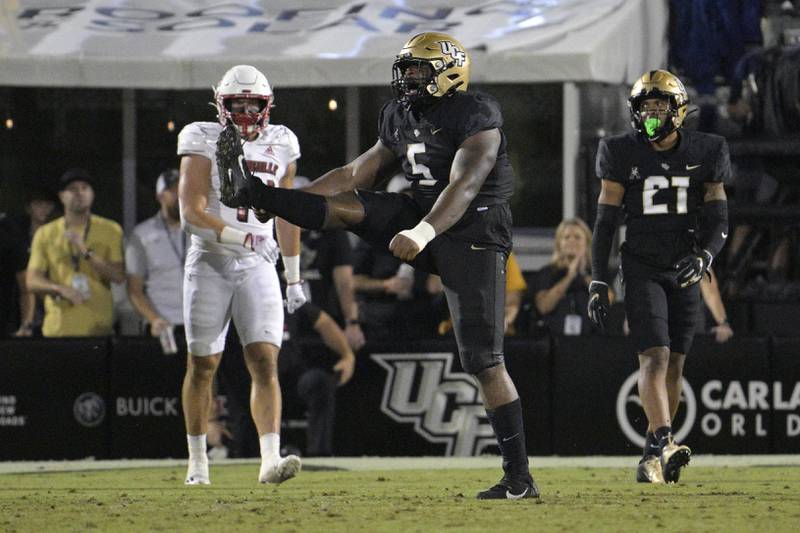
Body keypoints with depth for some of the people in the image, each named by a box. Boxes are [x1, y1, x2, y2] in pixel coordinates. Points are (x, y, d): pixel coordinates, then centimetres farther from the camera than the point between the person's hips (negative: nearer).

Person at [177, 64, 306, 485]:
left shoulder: (280, 146, 7)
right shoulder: (204, 144, -7)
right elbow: (192, 213, -15)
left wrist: (294, 278, 18)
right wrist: (240, 237, -27)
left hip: (258, 268, 2)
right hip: (210, 262, -2)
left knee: (265, 363, -12)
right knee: (203, 365, 6)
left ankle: (270, 459, -22)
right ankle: (197, 461, 20)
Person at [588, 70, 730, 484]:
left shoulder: (704, 154, 3)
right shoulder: (622, 155, -1)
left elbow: (719, 221, 4)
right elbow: (604, 223, 2)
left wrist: (704, 256, -16)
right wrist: (598, 283, -2)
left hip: (684, 273, 2)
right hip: (641, 268, -2)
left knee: (674, 366, 4)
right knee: (655, 356, -19)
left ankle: (654, 456, 15)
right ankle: (662, 443, -33)